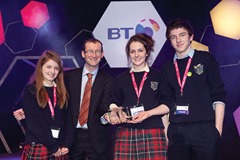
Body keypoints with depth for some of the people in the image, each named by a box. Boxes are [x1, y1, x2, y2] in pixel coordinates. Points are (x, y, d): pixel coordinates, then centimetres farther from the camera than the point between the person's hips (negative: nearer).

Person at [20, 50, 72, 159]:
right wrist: (53, 146, -12)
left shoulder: (61, 92, 10)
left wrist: (66, 144, -6)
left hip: (60, 149, 4)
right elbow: (34, 123, -10)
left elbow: (66, 119, 7)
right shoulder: (30, 91, -3)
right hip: (37, 148, -4)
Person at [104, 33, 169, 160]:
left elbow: (167, 105, 3)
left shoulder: (158, 77, 8)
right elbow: (115, 105, 16)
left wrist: (148, 113, -13)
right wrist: (113, 113, -6)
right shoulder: (121, 79, 15)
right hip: (126, 135, 2)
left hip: (153, 134, -1)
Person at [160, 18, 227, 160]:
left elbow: (219, 95, 0)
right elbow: (166, 101, 13)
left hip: (204, 128, -3)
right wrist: (165, 129, 5)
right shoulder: (168, 68, 13)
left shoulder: (206, 59, 4)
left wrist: (218, 127, -6)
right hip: (176, 131, 3)